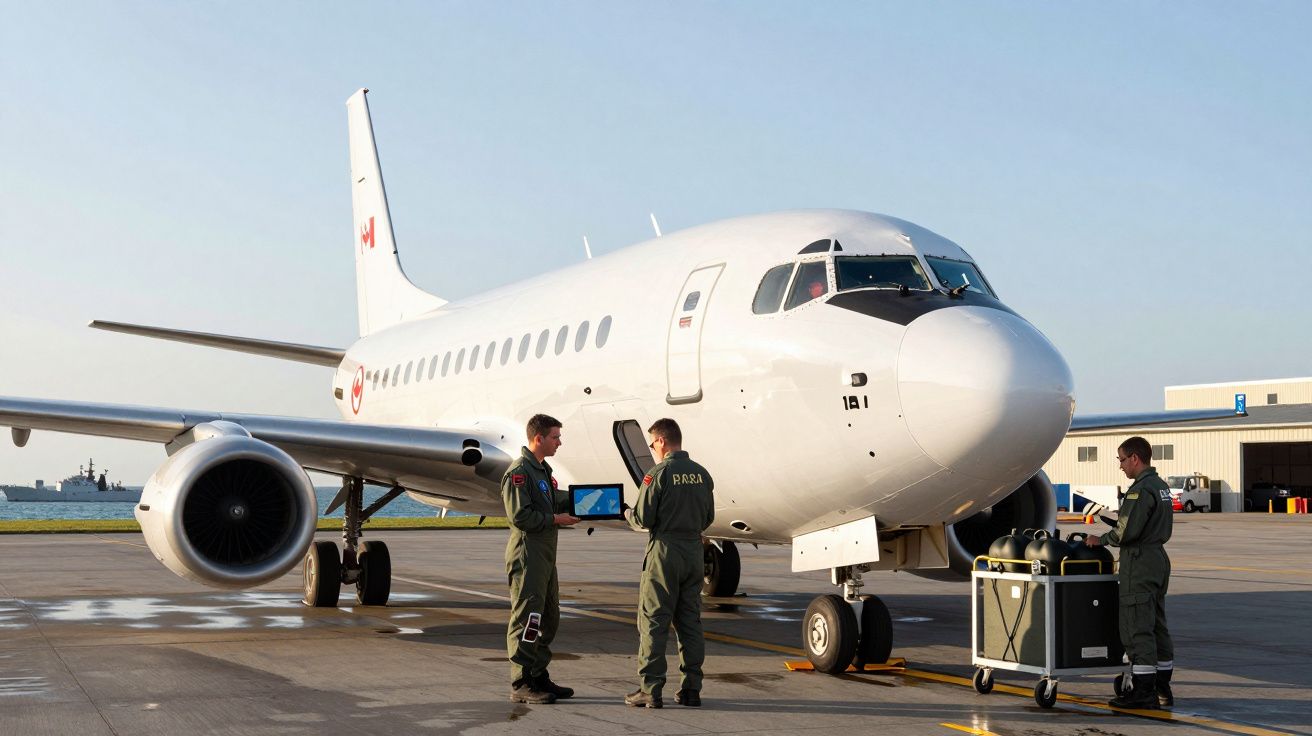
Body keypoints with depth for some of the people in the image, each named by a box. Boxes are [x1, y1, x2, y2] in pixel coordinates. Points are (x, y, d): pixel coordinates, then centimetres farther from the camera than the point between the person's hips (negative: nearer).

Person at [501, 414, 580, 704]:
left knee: (549, 618, 14)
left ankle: (539, 677, 22)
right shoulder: (519, 472, -14)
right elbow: (520, 516, -20)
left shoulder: (543, 470, 19)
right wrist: (556, 519, -16)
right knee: (526, 619, -8)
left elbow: (557, 500, 21)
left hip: (545, 555, 10)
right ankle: (521, 684, -5)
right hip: (527, 555, -10)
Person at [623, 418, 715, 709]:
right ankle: (691, 688, 12)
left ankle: (650, 688, 0)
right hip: (694, 552, 6)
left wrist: (628, 514, 10)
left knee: (653, 621, 1)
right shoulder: (702, 474, 6)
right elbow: (708, 518, 12)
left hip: (665, 552, -6)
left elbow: (643, 519, -12)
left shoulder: (658, 474, -12)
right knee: (690, 621, 10)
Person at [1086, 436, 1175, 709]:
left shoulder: (1141, 489, -17)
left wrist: (1101, 540, -8)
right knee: (1157, 626, 13)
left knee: (1137, 628, -6)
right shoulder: (1161, 486, 14)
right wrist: (1115, 524, 15)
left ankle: (1143, 692, -5)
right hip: (1159, 557, 10)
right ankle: (1162, 689, 18)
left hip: (1140, 562, -10)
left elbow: (1127, 531, -23)